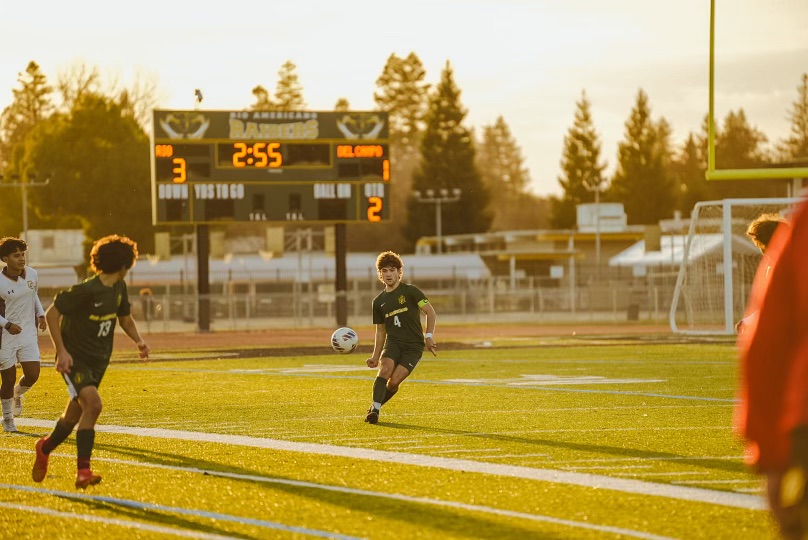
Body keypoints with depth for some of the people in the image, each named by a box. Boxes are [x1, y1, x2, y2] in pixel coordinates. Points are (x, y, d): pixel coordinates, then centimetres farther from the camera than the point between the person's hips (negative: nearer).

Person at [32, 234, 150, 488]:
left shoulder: (118, 289, 3)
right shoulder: (85, 291, -21)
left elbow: (125, 318, 20)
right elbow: (52, 314, -16)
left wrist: (138, 340, 1)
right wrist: (61, 351, -22)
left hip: (99, 360, 8)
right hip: (75, 359, -8)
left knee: (74, 414, 14)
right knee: (93, 404, -26)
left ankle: (45, 448, 42)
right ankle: (83, 471, -22)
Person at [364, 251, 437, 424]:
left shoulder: (410, 291, 0)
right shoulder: (379, 301, 13)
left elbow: (431, 313, -3)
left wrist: (429, 336, -15)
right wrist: (375, 357, 15)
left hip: (414, 346, -3)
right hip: (392, 343, 3)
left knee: (394, 382, -16)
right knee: (384, 369, -27)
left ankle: (375, 407, 7)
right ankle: (374, 410, -28)